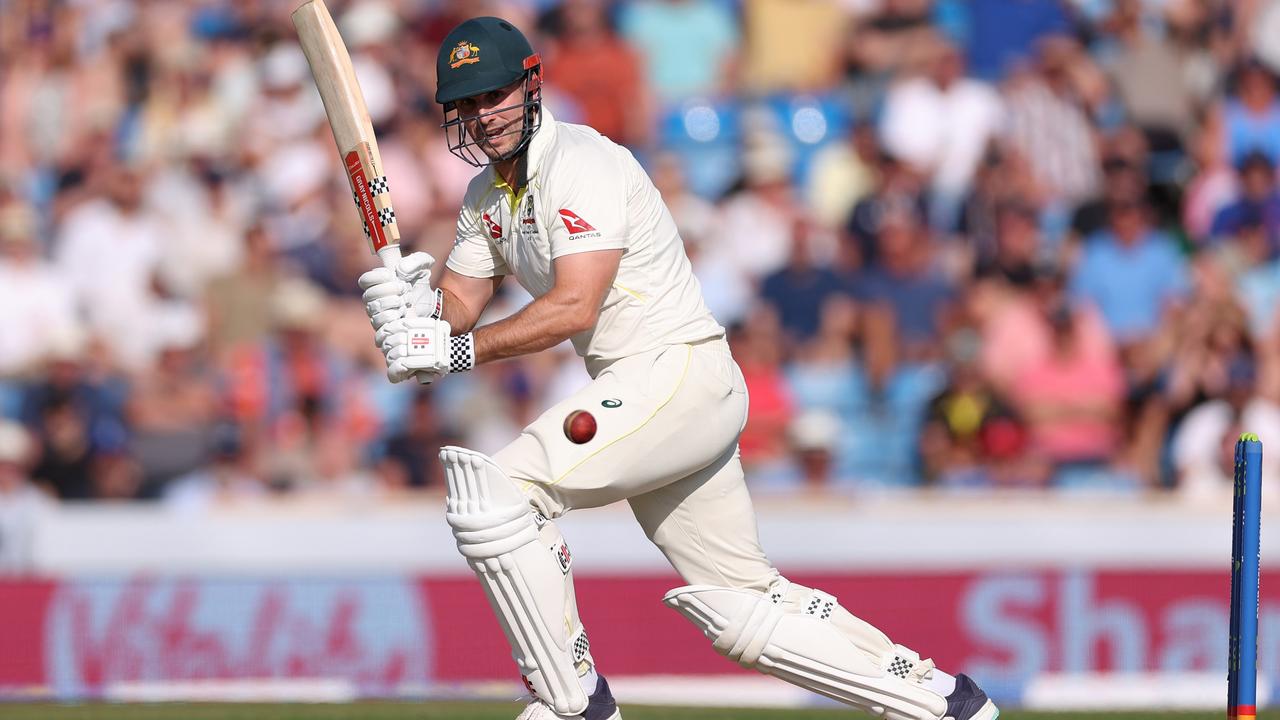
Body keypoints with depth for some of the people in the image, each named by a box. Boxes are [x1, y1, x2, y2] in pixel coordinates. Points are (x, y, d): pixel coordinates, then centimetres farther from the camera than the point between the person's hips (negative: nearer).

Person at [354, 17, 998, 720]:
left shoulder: (582, 163, -14)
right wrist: (414, 308, -14)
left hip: (680, 373, -10)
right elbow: (458, 304, 8)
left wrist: (463, 350, -28)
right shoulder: (488, 193, 14)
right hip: (634, 394, 10)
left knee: (493, 493, -21)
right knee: (744, 613, 11)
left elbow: (573, 308, -23)